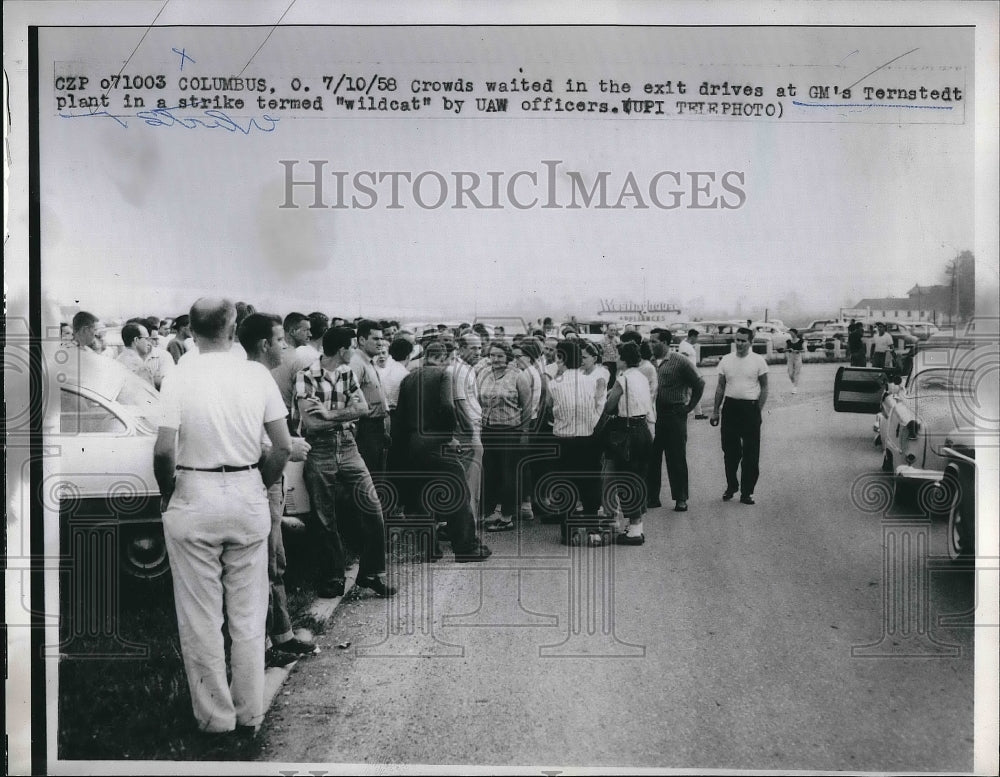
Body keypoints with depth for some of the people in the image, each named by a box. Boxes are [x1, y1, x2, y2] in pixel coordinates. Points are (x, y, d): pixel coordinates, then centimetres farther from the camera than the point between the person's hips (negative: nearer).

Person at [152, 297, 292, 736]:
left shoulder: (178, 378, -9)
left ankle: (215, 716, 20)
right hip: (248, 495, 2)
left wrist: (167, 495, 3)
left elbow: (164, 450, -14)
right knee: (248, 615, 13)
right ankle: (250, 714, 22)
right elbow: (283, 447, -2)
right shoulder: (257, 375, -3)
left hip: (194, 500, -2)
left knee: (201, 617, 10)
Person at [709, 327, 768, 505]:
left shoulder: (758, 360, -2)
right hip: (730, 407, 3)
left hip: (750, 407, -3)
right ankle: (731, 486, 24)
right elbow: (720, 387, 11)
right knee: (730, 451, 9)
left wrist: (759, 410, -6)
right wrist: (715, 411, 8)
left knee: (750, 454, 1)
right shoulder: (726, 360, 6)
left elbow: (764, 387, 1)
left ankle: (746, 492, 9)